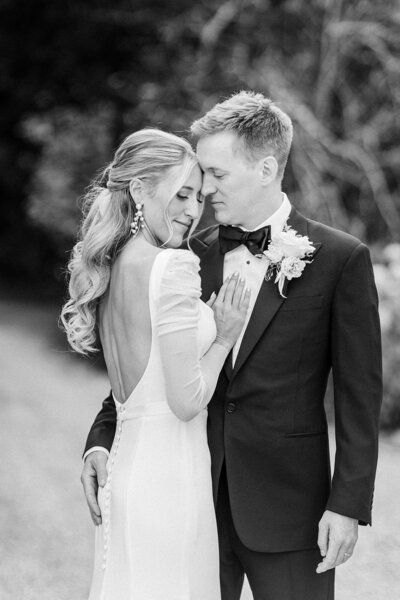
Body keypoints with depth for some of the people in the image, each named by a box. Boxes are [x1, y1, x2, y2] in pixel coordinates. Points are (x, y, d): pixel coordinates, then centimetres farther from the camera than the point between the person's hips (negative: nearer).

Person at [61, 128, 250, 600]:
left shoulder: (113, 268, 12)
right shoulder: (173, 266, -15)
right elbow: (187, 400, -17)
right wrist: (225, 336, -4)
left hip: (126, 468, 9)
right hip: (170, 476, -9)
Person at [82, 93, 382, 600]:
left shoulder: (340, 259, -5)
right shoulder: (194, 255, 6)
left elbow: (359, 393, -5)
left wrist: (348, 503, -9)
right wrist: (102, 438, -5)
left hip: (287, 505, -3)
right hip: (197, 497, 4)